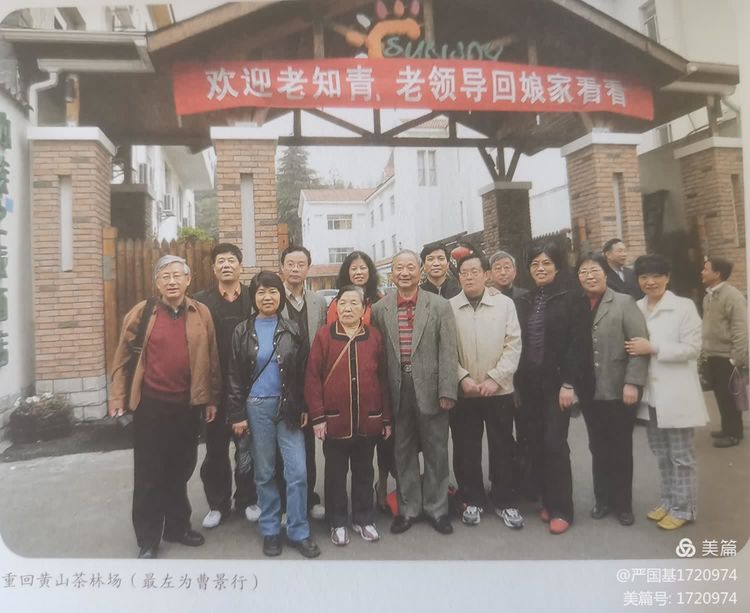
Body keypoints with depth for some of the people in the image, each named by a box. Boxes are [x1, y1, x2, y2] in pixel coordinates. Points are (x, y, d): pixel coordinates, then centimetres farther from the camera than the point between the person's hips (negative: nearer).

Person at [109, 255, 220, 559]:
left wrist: (212, 398, 5)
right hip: (151, 405, -2)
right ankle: (148, 539, 20)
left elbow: (211, 359, 4)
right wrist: (118, 399, -3)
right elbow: (122, 358, 0)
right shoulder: (142, 313, -4)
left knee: (181, 470, 15)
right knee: (149, 474, 6)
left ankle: (177, 526, 33)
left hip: (188, 404, 2)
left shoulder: (201, 314, 1)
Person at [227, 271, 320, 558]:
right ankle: (270, 531, 25)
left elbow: (302, 372, 4)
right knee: (264, 473, 10)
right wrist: (237, 414, -3)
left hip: (288, 407, 1)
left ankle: (298, 532, 14)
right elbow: (235, 376, 1)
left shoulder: (292, 330, 3)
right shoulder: (242, 332, 1)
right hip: (257, 407, 0)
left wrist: (303, 407, -1)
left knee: (298, 472, -2)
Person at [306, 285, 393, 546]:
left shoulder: (375, 336, 2)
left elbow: (383, 379, 5)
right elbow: (313, 377, -6)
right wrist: (317, 416, -10)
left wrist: (386, 418, 6)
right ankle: (337, 523, 29)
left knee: (364, 472, 16)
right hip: (334, 421, -2)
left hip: (368, 421, 2)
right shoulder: (323, 335, -5)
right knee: (336, 473, 13)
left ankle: (364, 519, 33)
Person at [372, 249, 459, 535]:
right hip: (397, 391, 2)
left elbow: (448, 352, -5)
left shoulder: (440, 306, -1)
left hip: (430, 390, -1)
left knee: (436, 451, 10)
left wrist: (447, 391, -10)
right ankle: (408, 508, 29)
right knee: (403, 451, 13)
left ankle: (436, 508, 27)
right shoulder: (380, 309, 4)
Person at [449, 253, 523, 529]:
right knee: (466, 449, 9)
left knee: (502, 448, 9)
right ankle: (472, 500, 25)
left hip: (499, 390, 0)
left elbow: (513, 345, -3)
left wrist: (494, 378, -12)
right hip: (463, 392, 0)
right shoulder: (448, 307, 1)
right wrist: (463, 378, -12)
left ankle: (506, 502, 24)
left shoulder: (505, 303, 1)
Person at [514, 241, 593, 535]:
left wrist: (569, 384, -15)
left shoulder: (572, 298, -3)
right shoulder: (523, 302, 10)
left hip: (557, 382, -4)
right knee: (536, 443, 7)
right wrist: (517, 383, 5)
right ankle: (546, 500, 22)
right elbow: (519, 343, 10)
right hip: (530, 384, 4)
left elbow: (579, 343, -9)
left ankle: (561, 508, 9)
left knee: (554, 443, -5)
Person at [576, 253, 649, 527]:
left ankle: (623, 504, 26)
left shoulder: (624, 302, -2)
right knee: (598, 449, 13)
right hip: (589, 392, 2)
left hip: (618, 391, -2)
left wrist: (632, 383, -15)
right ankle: (602, 499, 28)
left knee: (621, 449, 11)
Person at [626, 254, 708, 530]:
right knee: (662, 454, 17)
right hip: (650, 392, 5)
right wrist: (635, 349, -4)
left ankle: (684, 508, 20)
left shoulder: (684, 306, -7)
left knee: (681, 455, 6)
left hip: (675, 393, -5)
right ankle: (668, 501, 31)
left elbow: (692, 348, -14)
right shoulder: (636, 308, 6)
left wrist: (653, 348, -19)